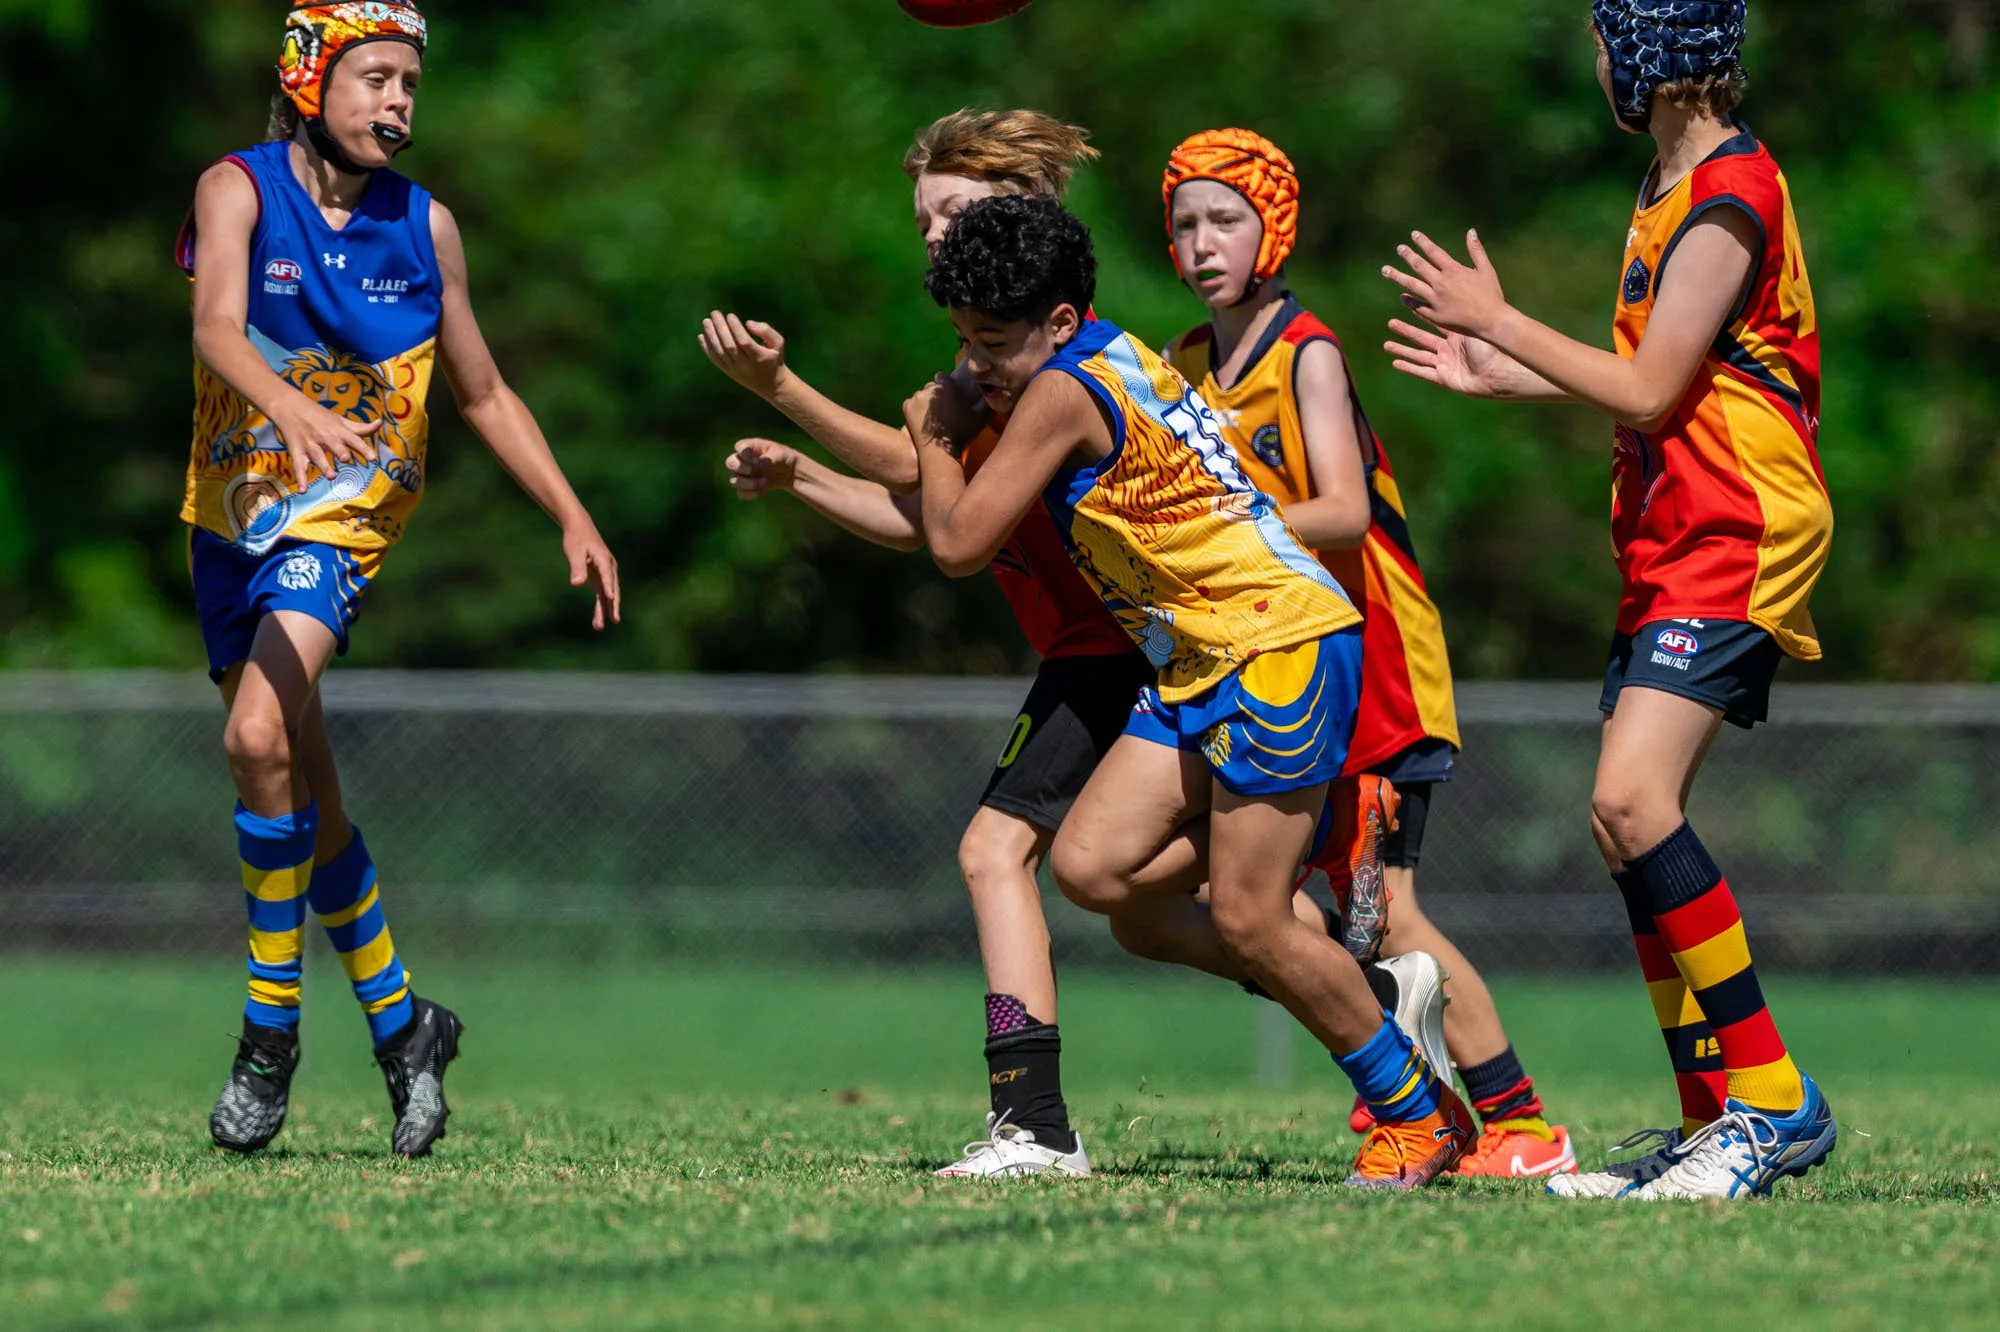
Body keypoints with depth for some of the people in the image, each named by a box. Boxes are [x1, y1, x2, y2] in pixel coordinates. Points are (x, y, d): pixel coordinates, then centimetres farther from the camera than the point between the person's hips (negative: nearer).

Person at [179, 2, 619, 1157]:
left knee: (261, 734, -24)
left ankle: (273, 1026, -16)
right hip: (235, 508, 1)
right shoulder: (239, 191, -7)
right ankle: (400, 1024, 25)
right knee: (308, 799, 8)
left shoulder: (425, 225, 1)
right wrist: (290, 407, -47)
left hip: (344, 515, -1)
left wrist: (574, 517, 5)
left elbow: (484, 394, 12)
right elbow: (218, 327, -26)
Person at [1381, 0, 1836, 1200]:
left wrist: (1498, 319, -7)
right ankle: (1715, 1125, 12)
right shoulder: (1676, 185, 17)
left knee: (1634, 798, -22)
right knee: (1629, 823, 7)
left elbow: (1649, 390, -16)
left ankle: (1774, 1095, -18)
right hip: (1673, 541, 10)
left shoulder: (1729, 196, -14)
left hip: (1736, 539, -10)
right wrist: (1501, 376, 28)